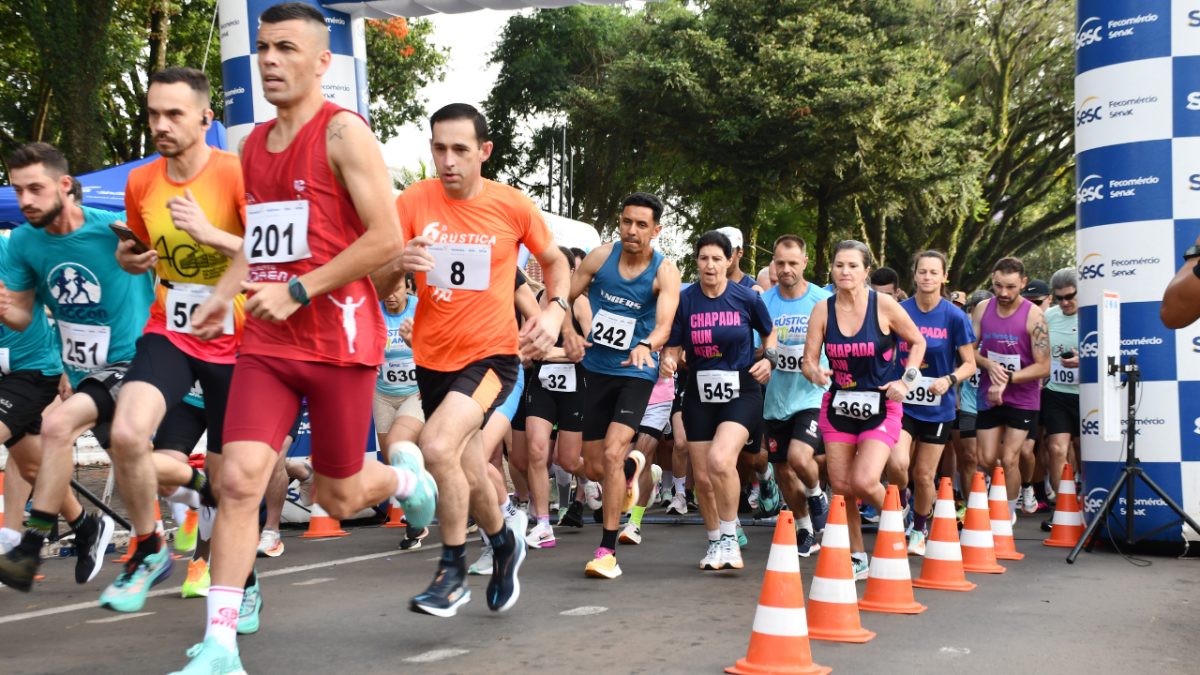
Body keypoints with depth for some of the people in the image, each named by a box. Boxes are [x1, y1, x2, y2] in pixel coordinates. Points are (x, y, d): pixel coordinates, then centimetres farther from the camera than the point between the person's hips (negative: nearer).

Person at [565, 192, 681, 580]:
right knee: (594, 469, 9)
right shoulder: (600, 257, -2)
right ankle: (632, 468, 47)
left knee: (612, 453, -21)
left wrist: (646, 346, -45)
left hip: (636, 373, -4)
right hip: (596, 369, 4)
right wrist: (568, 332, -14)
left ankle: (607, 551, -10)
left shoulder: (665, 271, -10)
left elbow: (664, 324, -24)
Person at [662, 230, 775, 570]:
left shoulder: (746, 298, -4)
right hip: (699, 395, 3)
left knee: (720, 460, -26)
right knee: (703, 477, 7)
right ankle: (715, 543, 30)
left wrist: (768, 359, -5)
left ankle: (730, 537, -7)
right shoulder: (684, 300, -2)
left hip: (742, 392, -3)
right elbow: (672, 347, 2)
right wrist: (667, 362, -20)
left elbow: (769, 334, 13)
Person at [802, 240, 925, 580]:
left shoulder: (884, 305, -10)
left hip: (880, 407, -3)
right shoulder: (823, 310, -3)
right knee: (840, 486, 4)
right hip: (838, 405, 3)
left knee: (864, 482, -18)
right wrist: (816, 373, -24)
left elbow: (917, 342, 4)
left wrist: (906, 381, -6)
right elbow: (808, 360, -2)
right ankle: (856, 559, 22)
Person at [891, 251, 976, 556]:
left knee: (924, 474, 6)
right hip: (902, 403, 0)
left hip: (937, 407, 0)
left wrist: (949, 379, -19)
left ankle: (920, 530, 30)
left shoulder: (955, 317, -5)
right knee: (898, 463, -20)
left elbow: (969, 364, -1)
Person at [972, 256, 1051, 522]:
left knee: (1009, 460, -5)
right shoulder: (982, 310, -1)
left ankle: (1008, 515, 11)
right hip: (989, 395, 4)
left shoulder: (1034, 316, -14)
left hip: (1023, 398, -4)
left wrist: (1007, 378, -22)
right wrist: (989, 365, -17)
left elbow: (1043, 367, -15)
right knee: (985, 460, 3)